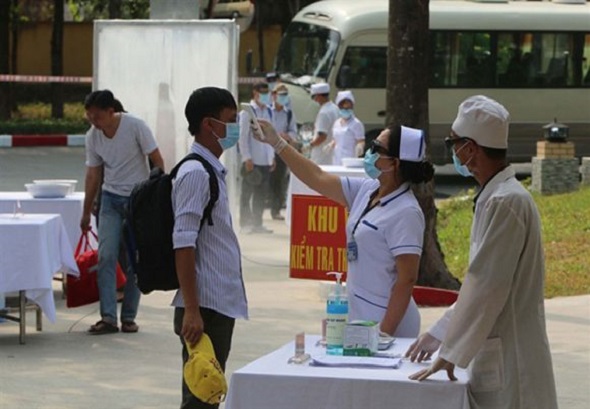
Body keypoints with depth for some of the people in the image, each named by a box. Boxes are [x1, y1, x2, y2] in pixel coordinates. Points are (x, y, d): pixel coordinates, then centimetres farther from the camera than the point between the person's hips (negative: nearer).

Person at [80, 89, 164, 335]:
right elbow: (93, 175, 7)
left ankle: (129, 317, 8)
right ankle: (108, 317, -9)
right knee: (106, 257, -9)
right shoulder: (92, 137, -2)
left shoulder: (135, 127, -14)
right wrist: (86, 213, 10)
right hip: (110, 199, 3)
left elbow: (157, 161, -9)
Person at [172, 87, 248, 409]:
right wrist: (191, 310, -23)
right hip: (204, 307, -9)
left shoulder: (213, 171, 16)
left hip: (222, 304, 9)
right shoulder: (195, 174, -14)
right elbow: (183, 245, -20)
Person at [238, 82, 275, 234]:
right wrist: (247, 158, -15)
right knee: (247, 193, 1)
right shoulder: (247, 112, -7)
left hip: (266, 161, 6)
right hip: (252, 161, -6)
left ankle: (257, 223, 16)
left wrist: (272, 157, 13)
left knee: (262, 194, 9)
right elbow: (243, 137, -10)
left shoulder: (268, 111, 12)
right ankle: (245, 224, 6)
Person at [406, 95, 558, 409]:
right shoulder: (493, 197, 14)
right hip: (497, 358, 9)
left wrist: (450, 353, -13)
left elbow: (487, 287, -19)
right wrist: (439, 334, 24)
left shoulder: (507, 202, -17)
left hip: (510, 363, -9)